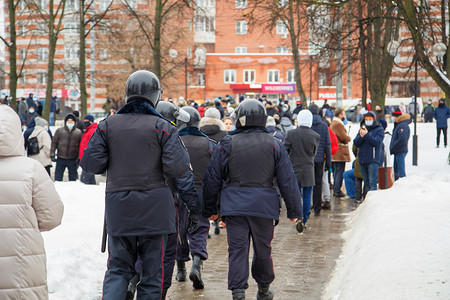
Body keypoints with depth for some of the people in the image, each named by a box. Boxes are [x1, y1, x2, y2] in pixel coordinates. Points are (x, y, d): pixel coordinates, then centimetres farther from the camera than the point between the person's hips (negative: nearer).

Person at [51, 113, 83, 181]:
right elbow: (54, 143, 3)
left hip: (73, 160, 0)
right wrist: (52, 155, -4)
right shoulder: (59, 130, 2)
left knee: (73, 178, 9)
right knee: (58, 178, 5)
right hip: (61, 159, 0)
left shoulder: (78, 132, 3)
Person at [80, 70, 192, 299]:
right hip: (154, 206, -2)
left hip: (118, 205, 2)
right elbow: (177, 167, -14)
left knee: (118, 268, 13)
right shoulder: (163, 127, -5)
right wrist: (183, 154, 7)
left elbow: (90, 164, -2)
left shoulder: (108, 125, 3)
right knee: (152, 269, 8)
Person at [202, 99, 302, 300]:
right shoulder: (274, 145, 3)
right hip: (264, 207, 1)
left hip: (234, 206, -1)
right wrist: (294, 210, 10)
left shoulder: (227, 144, 2)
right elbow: (288, 181, 4)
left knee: (237, 249, 0)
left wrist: (209, 209, 15)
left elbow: (212, 180, 5)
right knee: (262, 249, 14)